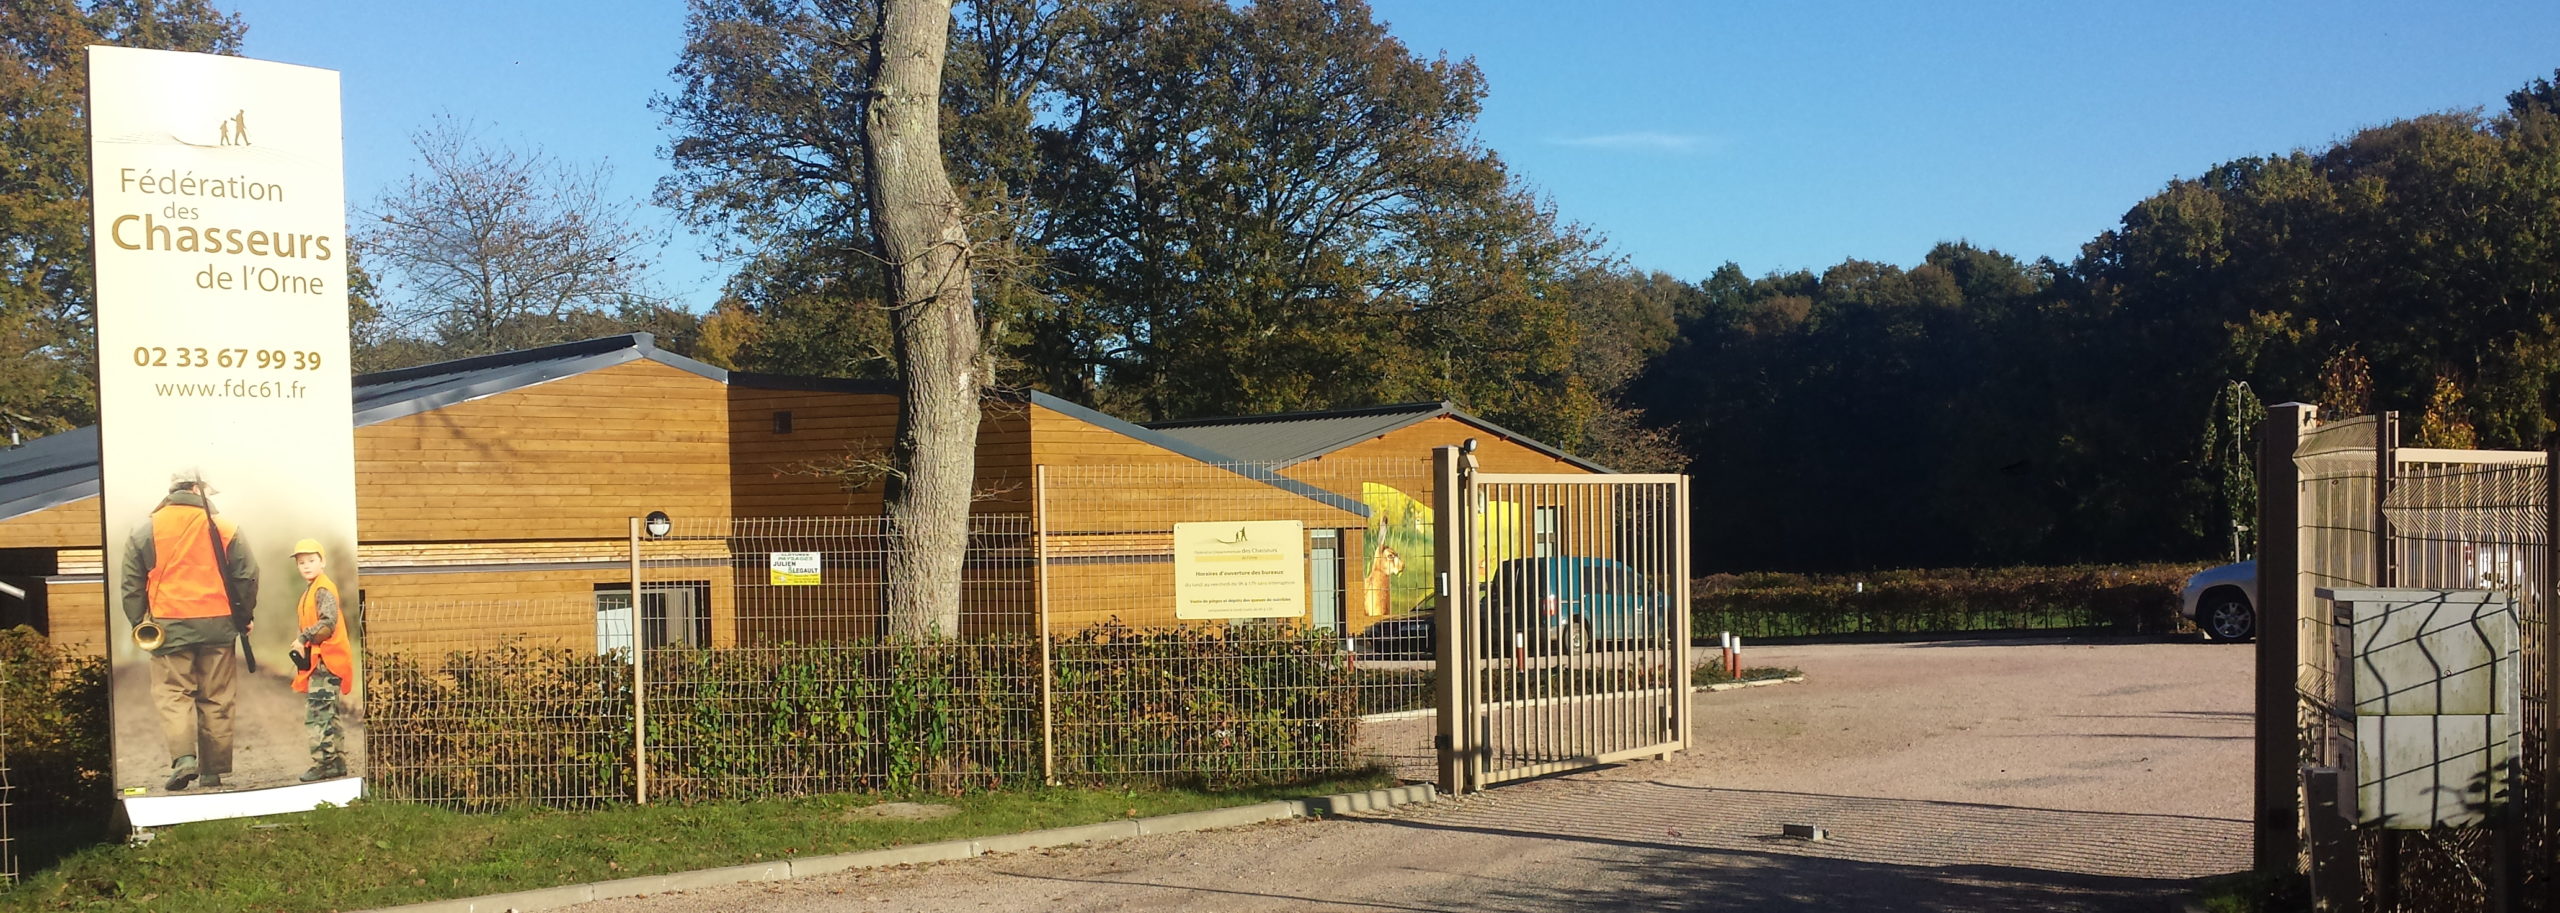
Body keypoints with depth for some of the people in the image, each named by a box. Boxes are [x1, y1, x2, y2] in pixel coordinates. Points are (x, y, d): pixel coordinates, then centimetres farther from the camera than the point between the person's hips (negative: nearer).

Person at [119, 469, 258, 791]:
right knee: (215, 698, 6)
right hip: (217, 626, 0)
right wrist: (244, 616, 15)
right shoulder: (223, 528, 1)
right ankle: (213, 770, 8)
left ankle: (183, 757, -19)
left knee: (172, 693, 2)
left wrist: (139, 622, 14)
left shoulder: (147, 531, 4)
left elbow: (130, 584, 6)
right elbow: (247, 576, 3)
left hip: (169, 626, 0)